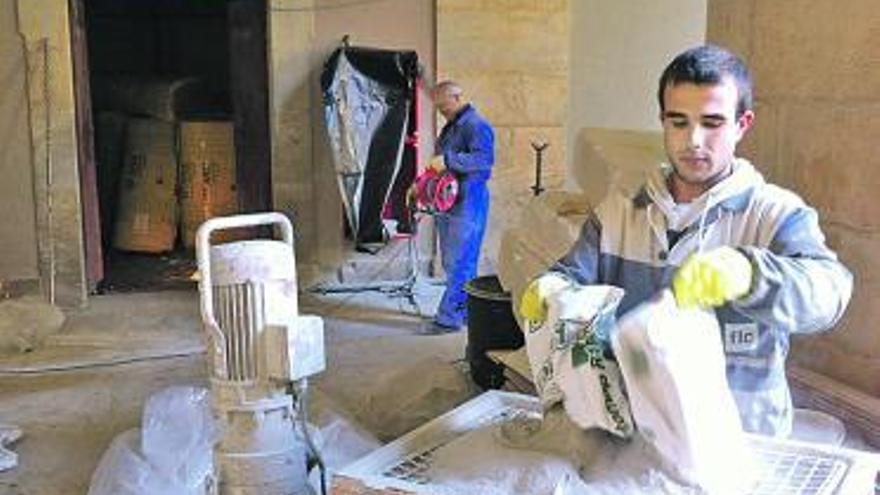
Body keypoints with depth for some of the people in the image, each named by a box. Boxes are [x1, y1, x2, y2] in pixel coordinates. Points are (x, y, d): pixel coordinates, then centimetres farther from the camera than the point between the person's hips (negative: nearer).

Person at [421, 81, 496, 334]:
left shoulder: (476, 125, -11)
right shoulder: (450, 127, 20)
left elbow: (485, 158, -25)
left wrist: (448, 160, -28)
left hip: (467, 202, -10)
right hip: (446, 201, 10)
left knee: (459, 263, -8)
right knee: (451, 261, 13)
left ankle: (448, 318, -7)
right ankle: (465, 311, 22)